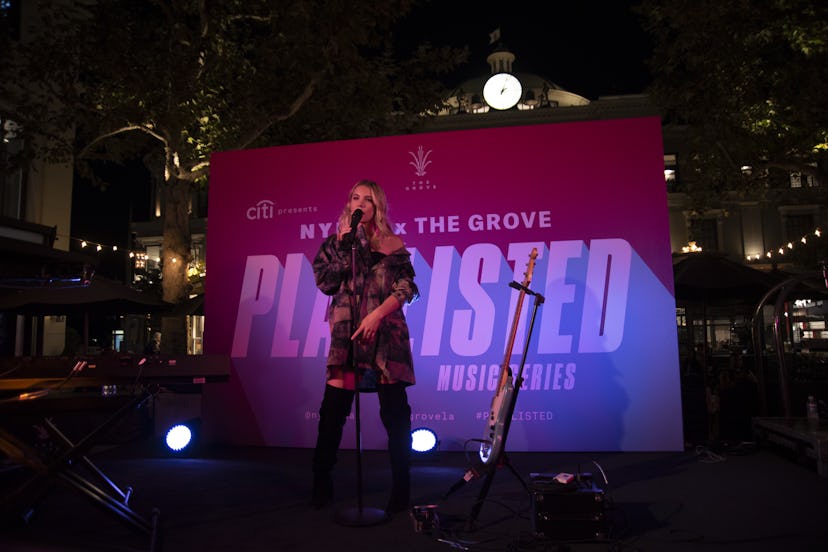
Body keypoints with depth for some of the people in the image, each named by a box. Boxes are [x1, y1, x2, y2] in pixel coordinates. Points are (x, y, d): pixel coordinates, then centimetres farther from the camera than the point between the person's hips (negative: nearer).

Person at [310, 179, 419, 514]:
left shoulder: (392, 245, 8)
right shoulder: (335, 243, 13)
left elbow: (406, 287, 0)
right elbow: (325, 283, 0)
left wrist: (377, 314, -13)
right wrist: (343, 247, -6)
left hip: (385, 335, -1)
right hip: (345, 335, 1)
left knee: (395, 413, -2)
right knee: (332, 411, 0)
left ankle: (401, 488, 11)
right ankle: (321, 484, 17)